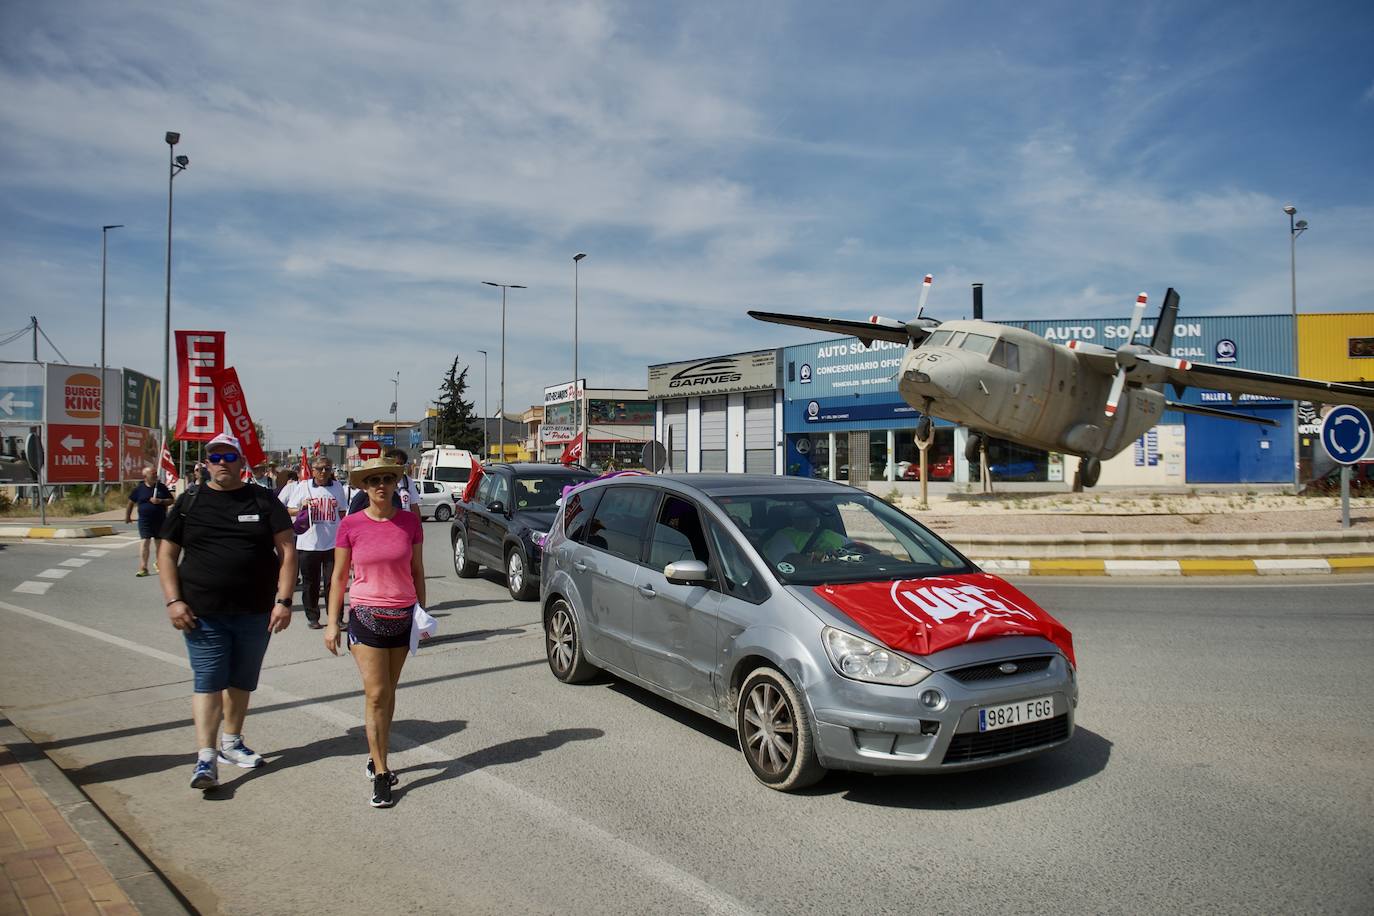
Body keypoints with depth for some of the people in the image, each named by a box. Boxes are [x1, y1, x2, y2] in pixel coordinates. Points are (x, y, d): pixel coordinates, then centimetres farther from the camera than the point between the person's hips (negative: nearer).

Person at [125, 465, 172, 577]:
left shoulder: (161, 487, 2)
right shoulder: (139, 489, -1)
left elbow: (171, 500, 4)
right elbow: (131, 503, 10)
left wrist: (160, 501, -14)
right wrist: (128, 516, 14)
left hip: (160, 520, 2)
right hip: (145, 521, -2)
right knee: (145, 542, -11)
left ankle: (158, 563, 34)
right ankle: (143, 568, -12)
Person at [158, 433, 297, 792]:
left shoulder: (263, 501, 2)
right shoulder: (190, 502, 4)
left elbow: (287, 550, -2)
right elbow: (167, 554, 5)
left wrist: (283, 600, -9)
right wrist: (173, 601, -6)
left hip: (255, 613, 1)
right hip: (204, 614, -1)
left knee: (241, 682, 14)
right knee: (208, 682, -5)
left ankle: (231, 743, 31)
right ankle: (206, 758, -3)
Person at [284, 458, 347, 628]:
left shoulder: (337, 487, 8)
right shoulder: (302, 487, 2)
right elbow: (289, 510, 5)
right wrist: (302, 509, -15)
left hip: (332, 543, 1)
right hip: (308, 544, 0)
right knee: (311, 583, 8)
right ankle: (312, 618, 19)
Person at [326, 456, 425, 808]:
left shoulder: (409, 521, 0)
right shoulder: (351, 525, -5)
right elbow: (339, 576, 1)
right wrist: (332, 622, -1)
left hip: (403, 617, 2)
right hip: (366, 616, -2)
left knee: (387, 693, 12)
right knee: (376, 694, -5)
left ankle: (376, 757, 29)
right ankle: (381, 774, 2)